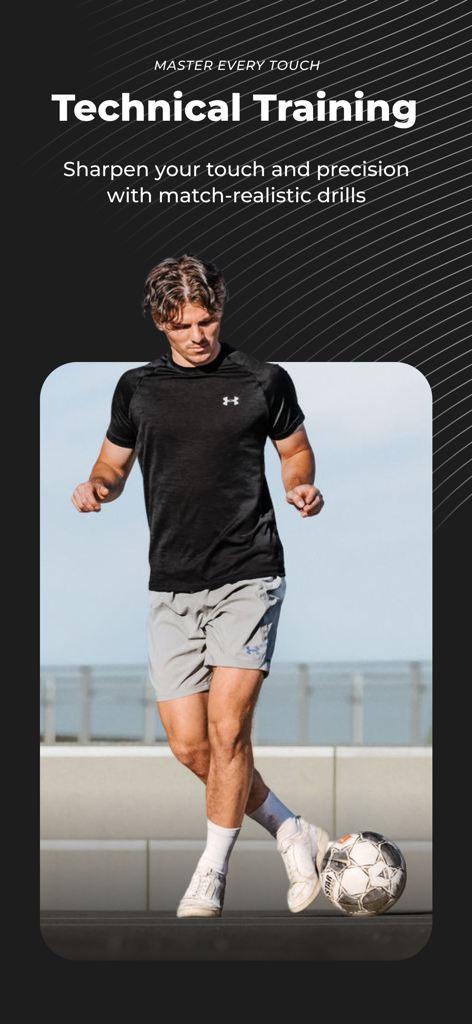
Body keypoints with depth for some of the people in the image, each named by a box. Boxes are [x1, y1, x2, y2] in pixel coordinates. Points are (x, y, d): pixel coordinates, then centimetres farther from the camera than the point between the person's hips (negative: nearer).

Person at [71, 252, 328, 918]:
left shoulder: (265, 382, 3)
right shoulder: (137, 389, 9)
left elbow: (296, 450, 17)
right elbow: (114, 464, 20)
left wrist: (302, 488, -4)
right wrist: (97, 488, -2)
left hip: (248, 579, -3)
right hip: (172, 589, 3)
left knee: (227, 728, -14)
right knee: (190, 746, -1)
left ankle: (211, 877, 2)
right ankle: (295, 834, 19)